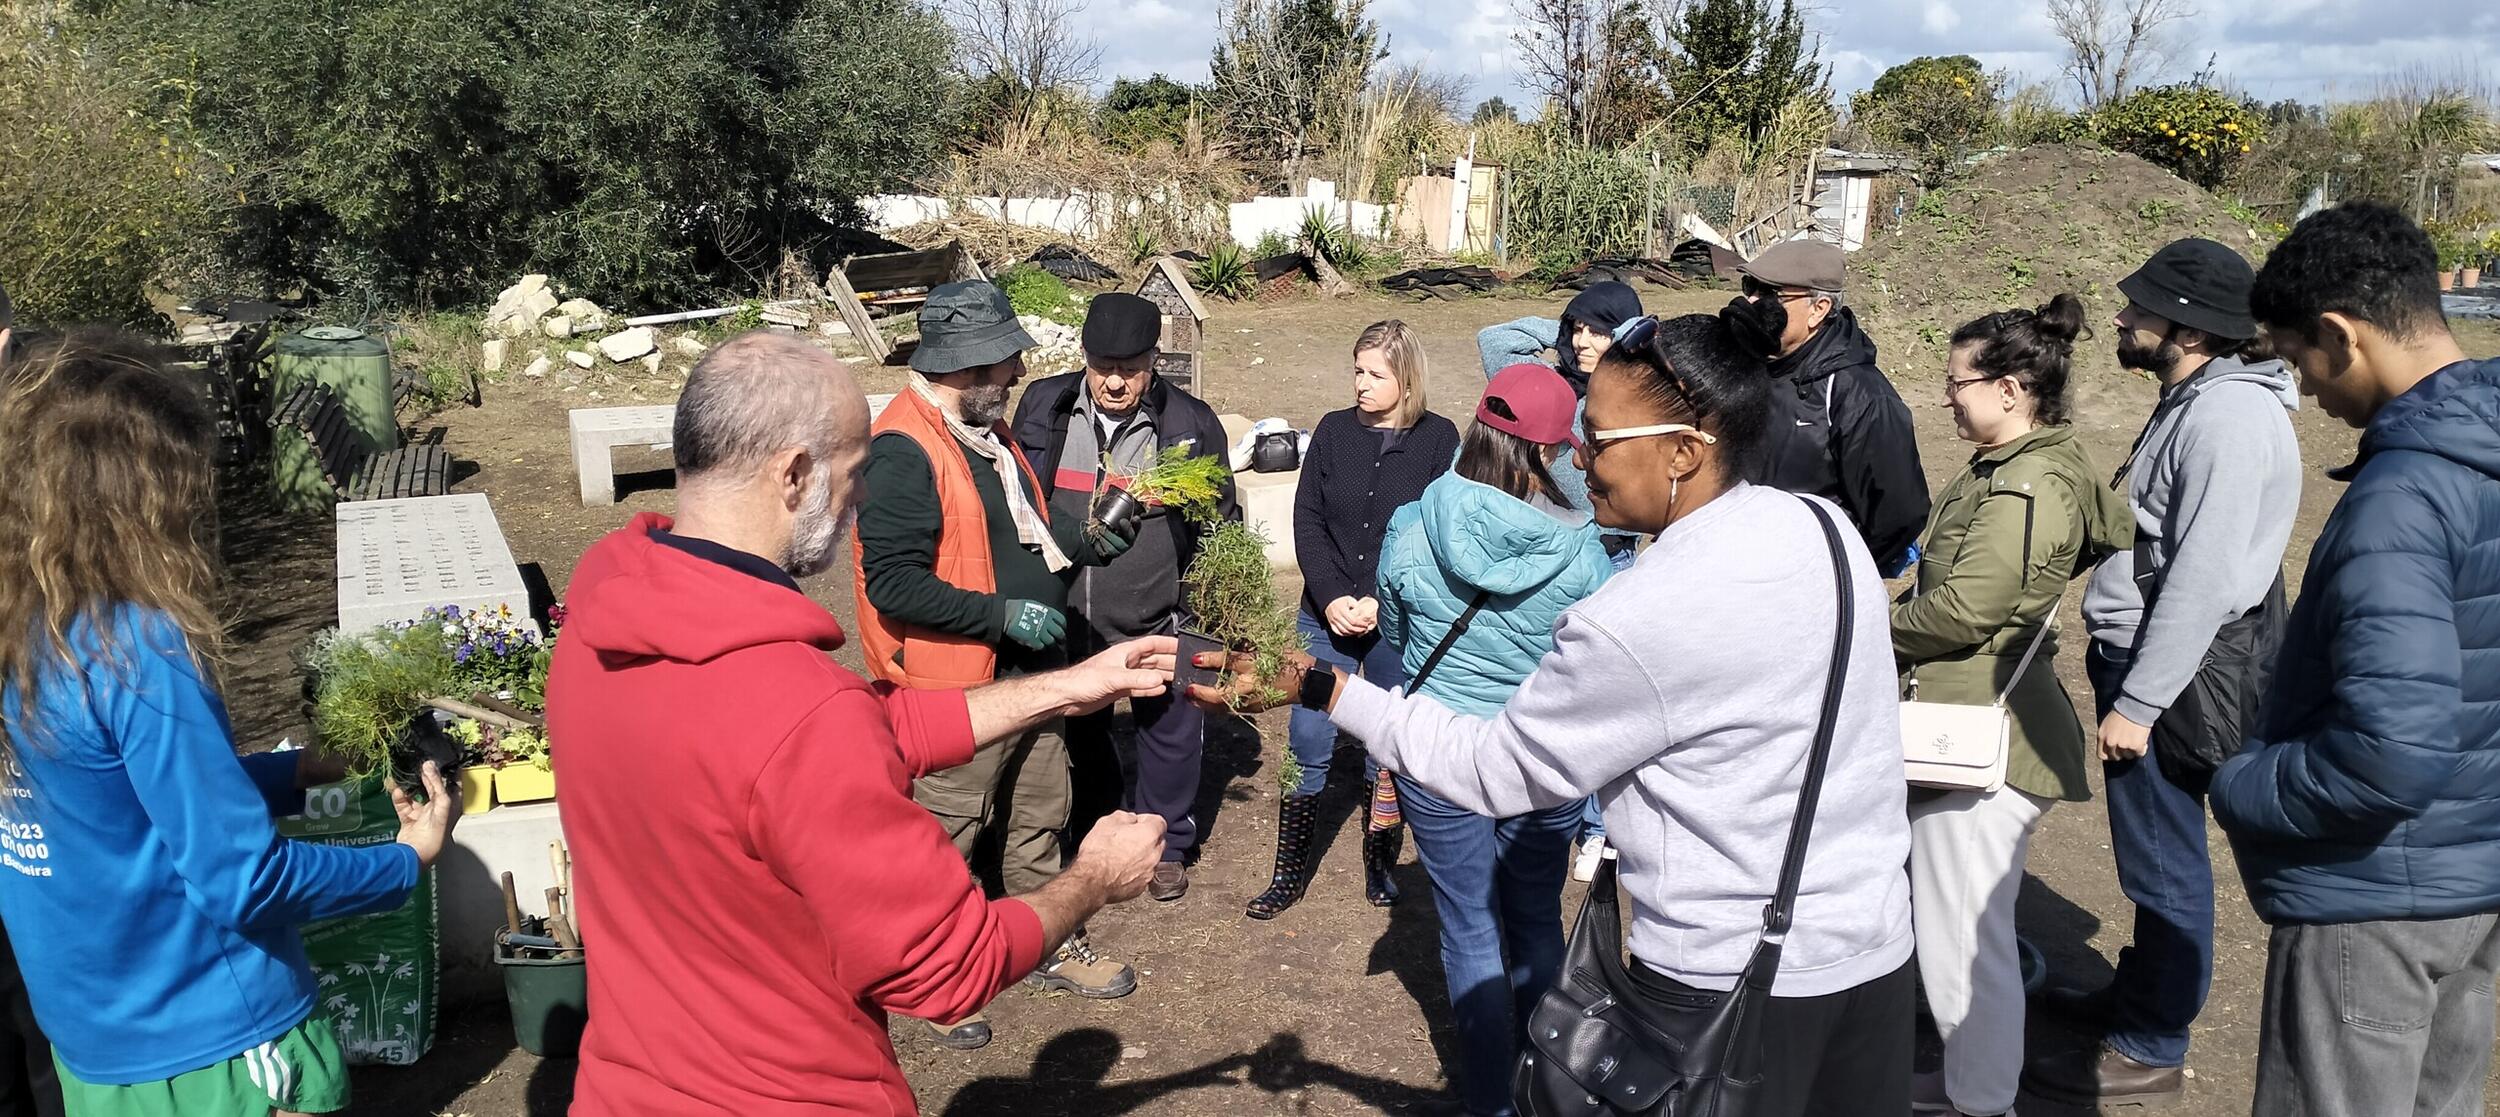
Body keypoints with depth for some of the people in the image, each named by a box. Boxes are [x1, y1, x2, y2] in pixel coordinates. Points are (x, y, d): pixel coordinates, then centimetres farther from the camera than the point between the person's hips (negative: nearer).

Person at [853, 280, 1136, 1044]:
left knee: (1040, 819, 22)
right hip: (958, 685, -9)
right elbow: (892, 583, -25)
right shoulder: (903, 450, -22)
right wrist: (1000, 614, -26)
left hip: (1032, 669, 9)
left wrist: (1080, 541, 3)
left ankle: (1052, 949, 40)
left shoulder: (989, 430, 8)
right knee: (944, 839, 7)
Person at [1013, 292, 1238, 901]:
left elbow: (1222, 523, 2)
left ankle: (1166, 844, 36)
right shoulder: (1044, 407, -5)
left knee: (1169, 732, 13)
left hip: (1159, 623, -2)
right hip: (1065, 620, 2)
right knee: (1079, 730, 21)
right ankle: (1090, 834, 45)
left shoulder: (1190, 422, -9)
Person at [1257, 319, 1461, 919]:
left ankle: (1380, 866, 26)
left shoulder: (1438, 438, -3)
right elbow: (1307, 521, 2)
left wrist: (1381, 602, -15)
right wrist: (1332, 599, -10)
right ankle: (1290, 872, 14)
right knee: (1308, 744, 1)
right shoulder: (1334, 430, 3)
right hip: (1327, 617, 2)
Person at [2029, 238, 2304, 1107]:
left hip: (2173, 675, -10)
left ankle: (2148, 1051, 17)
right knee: (2151, 854, 22)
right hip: (2140, 656, 10)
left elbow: (2202, 582, -25)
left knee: (2163, 862, 3)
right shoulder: (2193, 400, 11)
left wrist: (2138, 705, -22)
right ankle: (2137, 994, 38)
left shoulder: (2228, 418, -21)